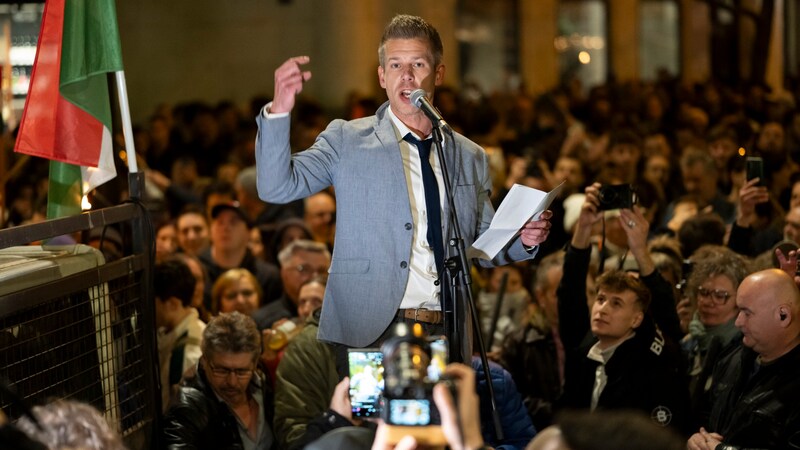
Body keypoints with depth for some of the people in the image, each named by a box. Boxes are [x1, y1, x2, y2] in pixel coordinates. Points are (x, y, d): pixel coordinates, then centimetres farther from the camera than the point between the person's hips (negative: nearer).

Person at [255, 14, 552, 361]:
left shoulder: (470, 157, 15)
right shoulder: (347, 141, 6)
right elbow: (276, 187, -6)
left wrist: (524, 240, 0)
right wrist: (279, 111, -19)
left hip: (445, 335, 3)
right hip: (367, 334, -3)